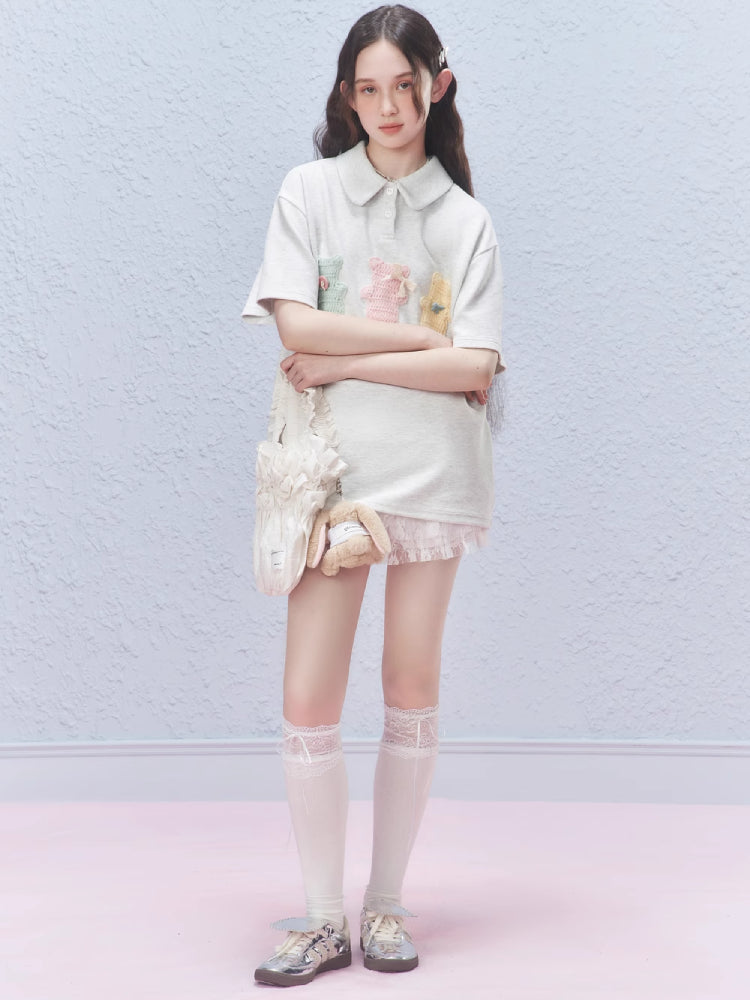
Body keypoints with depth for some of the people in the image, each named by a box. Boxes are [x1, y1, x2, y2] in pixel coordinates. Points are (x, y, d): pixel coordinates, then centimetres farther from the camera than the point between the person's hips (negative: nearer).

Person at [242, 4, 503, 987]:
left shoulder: (464, 220, 6)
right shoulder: (309, 191, 6)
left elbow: (476, 367, -5)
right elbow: (298, 324, -8)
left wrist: (345, 362, -10)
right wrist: (429, 340, -8)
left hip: (433, 474, 1)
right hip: (332, 469, 0)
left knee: (413, 692, 7)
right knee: (309, 703, -3)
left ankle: (387, 903, 21)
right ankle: (323, 919, 11)